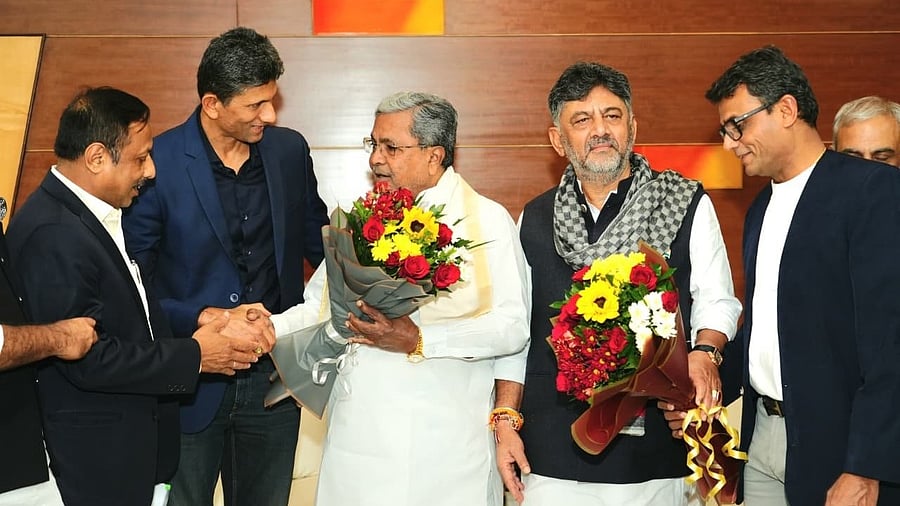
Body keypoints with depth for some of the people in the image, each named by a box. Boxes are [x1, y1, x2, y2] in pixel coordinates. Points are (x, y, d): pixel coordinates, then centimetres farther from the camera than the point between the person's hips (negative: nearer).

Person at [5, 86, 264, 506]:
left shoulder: (97, 211, 7)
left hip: (133, 437, 9)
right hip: (96, 456, -9)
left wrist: (200, 318, 1)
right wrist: (193, 356, -16)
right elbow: (89, 360, -25)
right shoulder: (53, 234, -24)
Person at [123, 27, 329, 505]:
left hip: (274, 379, 4)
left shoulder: (289, 150, 0)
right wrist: (202, 318, -23)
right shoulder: (157, 164, -14)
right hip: (190, 381, -3)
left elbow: (318, 241, 12)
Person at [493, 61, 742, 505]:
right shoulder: (535, 219, 10)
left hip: (657, 449, -2)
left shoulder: (688, 206, 2)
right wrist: (505, 421, 7)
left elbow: (715, 300, 2)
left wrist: (704, 353, -19)